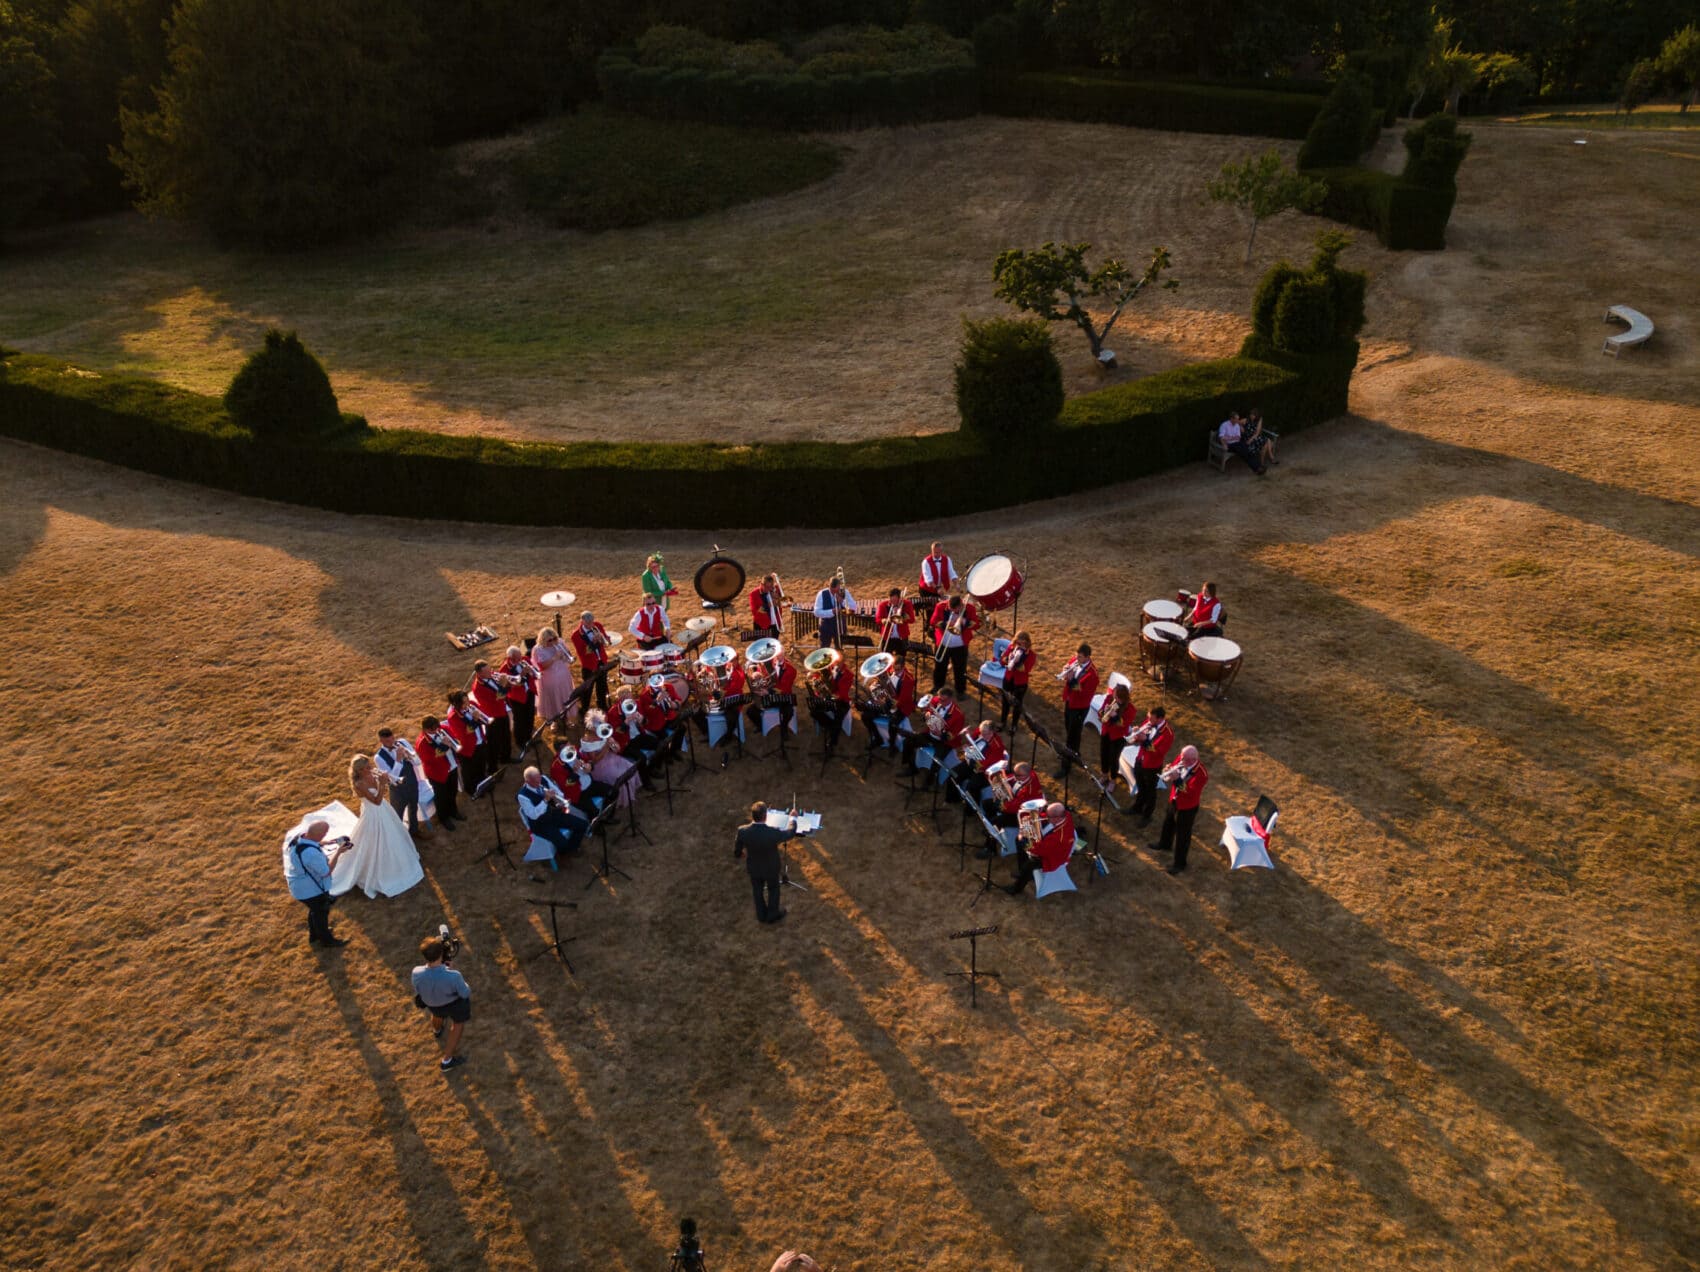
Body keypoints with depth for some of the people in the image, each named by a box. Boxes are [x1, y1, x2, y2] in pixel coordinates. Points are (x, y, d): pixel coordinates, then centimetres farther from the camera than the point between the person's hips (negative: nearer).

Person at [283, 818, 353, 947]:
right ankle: (327, 940, 43)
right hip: (311, 890, -8)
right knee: (321, 913, 19)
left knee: (315, 910, 32)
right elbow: (326, 871, -27)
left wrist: (321, 844, -4)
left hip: (298, 886, 8)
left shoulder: (294, 837, -17)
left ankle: (314, 935, 55)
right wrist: (338, 852, -22)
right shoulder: (312, 853, -42)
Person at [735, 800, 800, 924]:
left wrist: (740, 854, 12)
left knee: (758, 890, 29)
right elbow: (791, 833, -17)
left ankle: (761, 915, 51)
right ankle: (772, 915, 49)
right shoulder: (773, 832, -39)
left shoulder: (742, 831, -32)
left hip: (753, 868, 2)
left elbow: (736, 852, -14)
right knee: (773, 889, 29)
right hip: (771, 868, -2)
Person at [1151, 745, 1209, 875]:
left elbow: (1191, 792, -37)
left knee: (1183, 835, 8)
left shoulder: (1201, 774, -33)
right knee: (1168, 823, 31)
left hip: (1187, 808, -7)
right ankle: (1165, 844, 60)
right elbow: (1170, 769, -1)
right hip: (1174, 801, 7)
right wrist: (1169, 771, -26)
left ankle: (1180, 863, 26)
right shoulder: (1182, 760, -14)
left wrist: (1178, 779, -44)